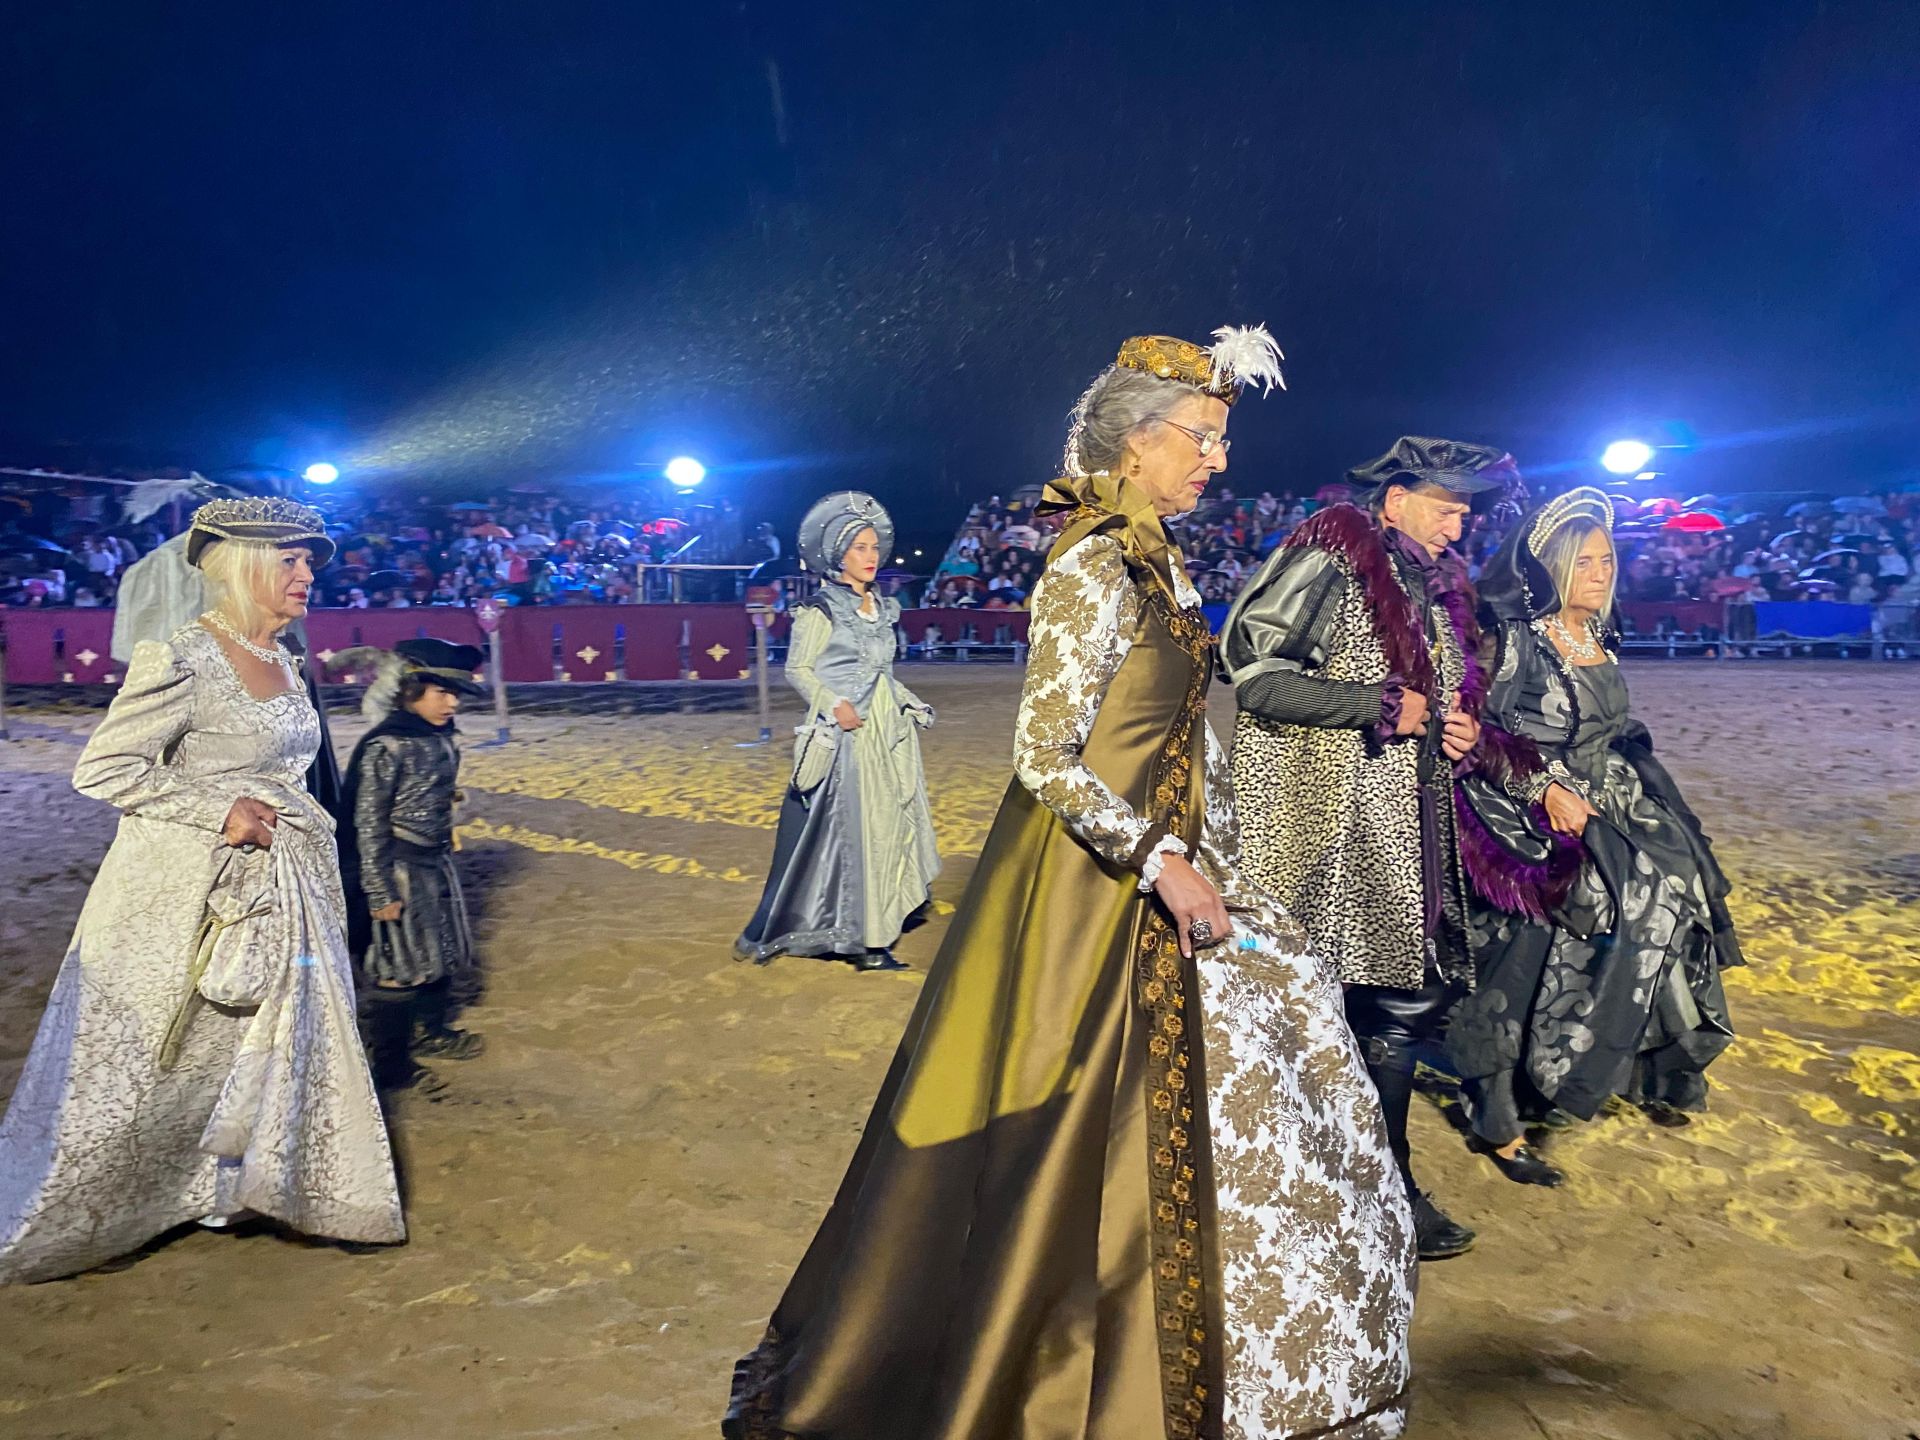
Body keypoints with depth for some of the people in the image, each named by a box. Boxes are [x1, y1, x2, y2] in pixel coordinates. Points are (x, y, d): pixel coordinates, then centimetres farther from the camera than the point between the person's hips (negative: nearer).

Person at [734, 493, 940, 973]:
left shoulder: (882, 608, 13)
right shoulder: (821, 610, -8)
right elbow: (796, 669, -9)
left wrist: (907, 702, 8)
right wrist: (833, 705, -21)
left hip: (886, 735, 7)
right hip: (843, 736, -7)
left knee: (885, 827, 6)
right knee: (841, 832, -5)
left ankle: (868, 938, 13)